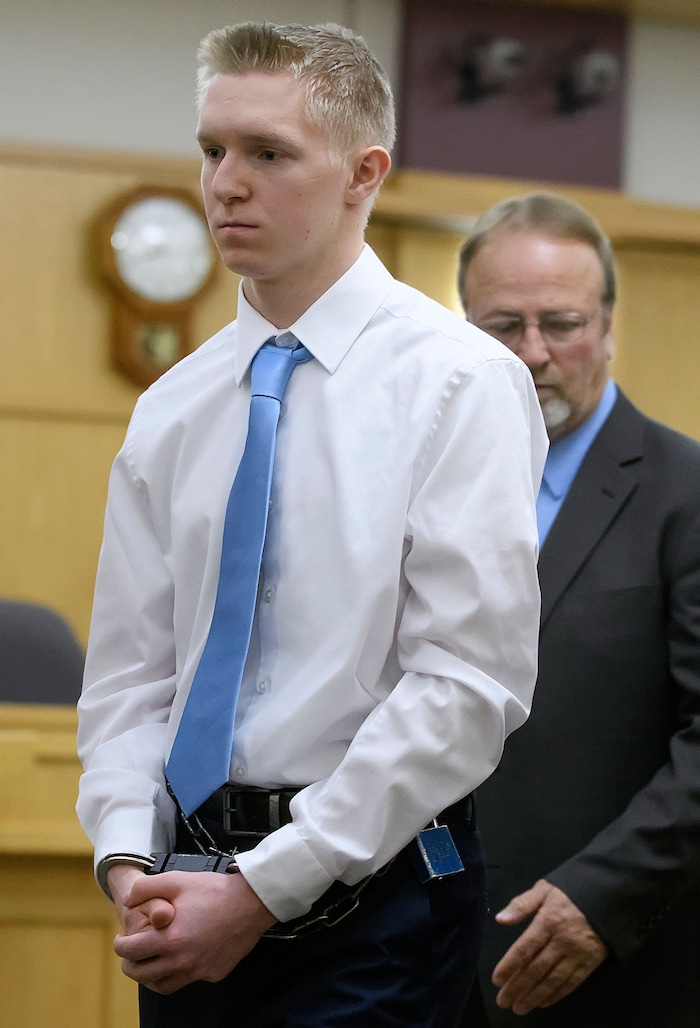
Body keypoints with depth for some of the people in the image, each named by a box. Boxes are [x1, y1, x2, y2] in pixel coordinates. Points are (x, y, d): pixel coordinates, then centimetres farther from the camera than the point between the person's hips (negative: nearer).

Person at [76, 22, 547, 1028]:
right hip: (193, 901, 5)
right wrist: (129, 859, -8)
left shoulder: (459, 380, -8)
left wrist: (265, 889, -15)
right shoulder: (172, 409, 9)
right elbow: (131, 667, 10)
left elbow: (469, 682, -14)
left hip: (369, 902, -4)